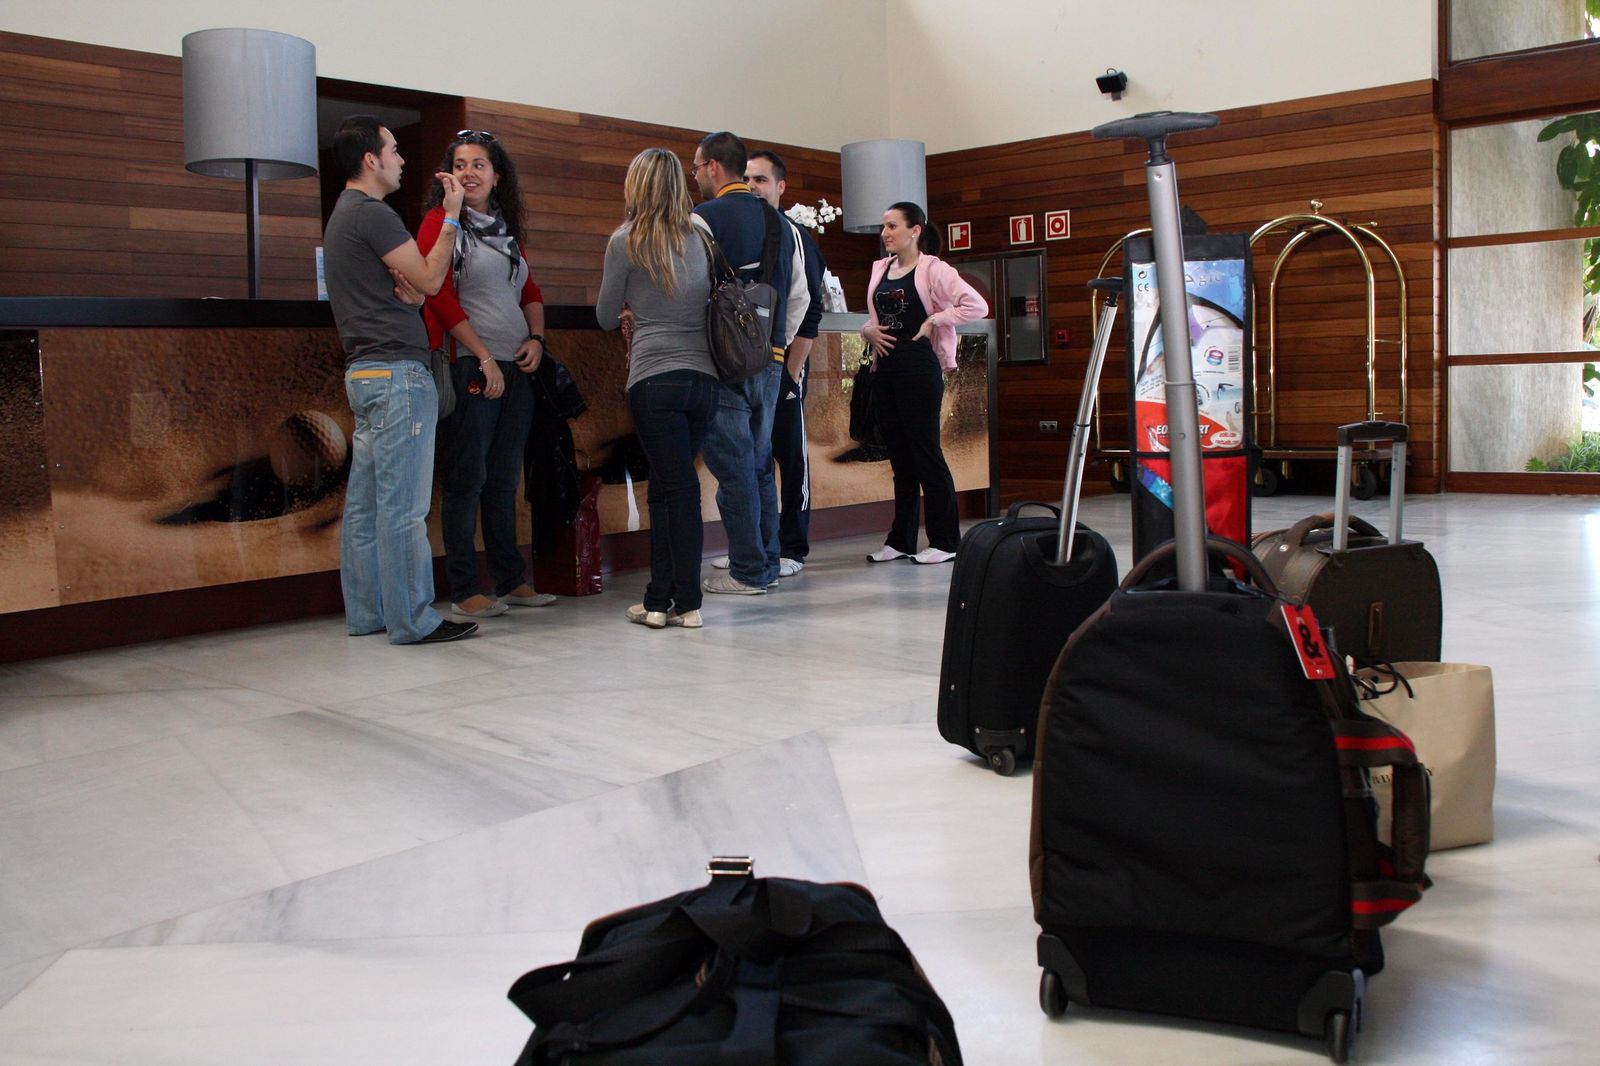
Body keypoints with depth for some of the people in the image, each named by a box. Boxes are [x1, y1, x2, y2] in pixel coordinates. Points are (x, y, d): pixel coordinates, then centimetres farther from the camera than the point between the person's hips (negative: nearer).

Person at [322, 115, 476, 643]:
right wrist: (452, 214, -3)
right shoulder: (372, 213, -10)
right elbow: (429, 279, -10)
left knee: (365, 502, 10)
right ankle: (412, 620, -5)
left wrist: (401, 282, -1)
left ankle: (366, 613, 15)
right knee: (402, 506, -8)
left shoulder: (343, 215, 22)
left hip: (366, 373, 10)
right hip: (397, 372, -10)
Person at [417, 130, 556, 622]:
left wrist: (536, 338, 5)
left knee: (504, 479, 12)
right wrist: (484, 357, -14)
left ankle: (511, 581, 19)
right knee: (467, 479, -4)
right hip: (469, 367, -7)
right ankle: (464, 593, 1)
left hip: (516, 368, 7)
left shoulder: (507, 229, 18)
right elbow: (440, 296, -10)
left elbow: (530, 291, 24)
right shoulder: (440, 222, -2)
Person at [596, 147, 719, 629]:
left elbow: (606, 317, 7)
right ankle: (661, 598, 13)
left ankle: (686, 602, 5)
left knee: (676, 487, -1)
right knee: (668, 486, 12)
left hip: (655, 377, -4)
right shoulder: (697, 238, 12)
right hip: (705, 377, 4)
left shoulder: (626, 241, -1)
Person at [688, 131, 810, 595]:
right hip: (770, 360, 7)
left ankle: (747, 571, 3)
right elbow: (799, 297, 16)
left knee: (733, 463, -1)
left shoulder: (704, 219, -9)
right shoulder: (781, 223, 12)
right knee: (760, 461, 14)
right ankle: (767, 564, 20)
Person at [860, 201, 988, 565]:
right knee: (899, 454, 10)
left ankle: (945, 541, 2)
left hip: (918, 365, -7)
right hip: (884, 367, 7)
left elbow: (977, 305, -13)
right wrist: (869, 331, 3)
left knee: (925, 450, -5)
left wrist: (933, 321, -14)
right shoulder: (879, 269, 15)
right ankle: (901, 539, 16)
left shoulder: (932, 269, -5)